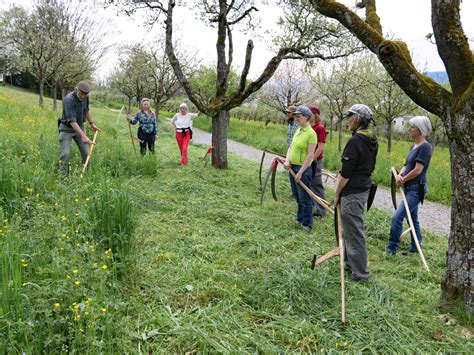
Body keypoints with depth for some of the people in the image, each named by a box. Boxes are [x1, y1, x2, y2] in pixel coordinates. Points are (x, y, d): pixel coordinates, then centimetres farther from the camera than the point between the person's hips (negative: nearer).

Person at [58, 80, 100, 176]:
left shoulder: (86, 97, -6)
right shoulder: (69, 99, -28)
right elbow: (72, 121, -33)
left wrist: (91, 123, 21)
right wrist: (83, 136, -40)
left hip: (79, 127, 6)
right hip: (67, 128, -6)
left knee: (86, 153, 2)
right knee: (66, 154, -14)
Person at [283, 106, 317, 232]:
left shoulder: (311, 133, -16)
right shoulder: (298, 130, 9)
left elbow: (310, 155, -19)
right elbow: (291, 147, 14)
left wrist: (300, 172, -20)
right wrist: (287, 160, -5)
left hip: (303, 168, -8)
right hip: (292, 167, 8)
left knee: (304, 198, 2)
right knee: (297, 196, 19)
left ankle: (307, 224, 14)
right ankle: (300, 218, 35)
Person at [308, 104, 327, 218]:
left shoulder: (320, 128, -14)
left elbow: (321, 146, -17)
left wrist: (313, 159, -18)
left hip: (315, 161, -8)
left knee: (316, 185, -1)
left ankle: (321, 210, 9)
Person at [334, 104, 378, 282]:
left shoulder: (355, 141, -21)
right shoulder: (372, 141, 7)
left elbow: (345, 173, -20)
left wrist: (337, 194, -8)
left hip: (352, 193, -9)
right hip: (364, 188, 9)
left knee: (354, 232, 1)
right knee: (349, 227, 23)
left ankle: (360, 273, 11)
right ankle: (350, 261, 37)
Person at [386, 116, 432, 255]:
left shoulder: (425, 147, -15)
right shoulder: (414, 147, 13)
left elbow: (417, 170, -20)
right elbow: (406, 165, 15)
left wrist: (403, 180, -8)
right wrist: (399, 175, -5)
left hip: (416, 189, -10)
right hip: (410, 188, 10)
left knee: (397, 217, -14)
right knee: (412, 218, 17)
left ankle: (392, 248, -6)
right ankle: (416, 247, 28)